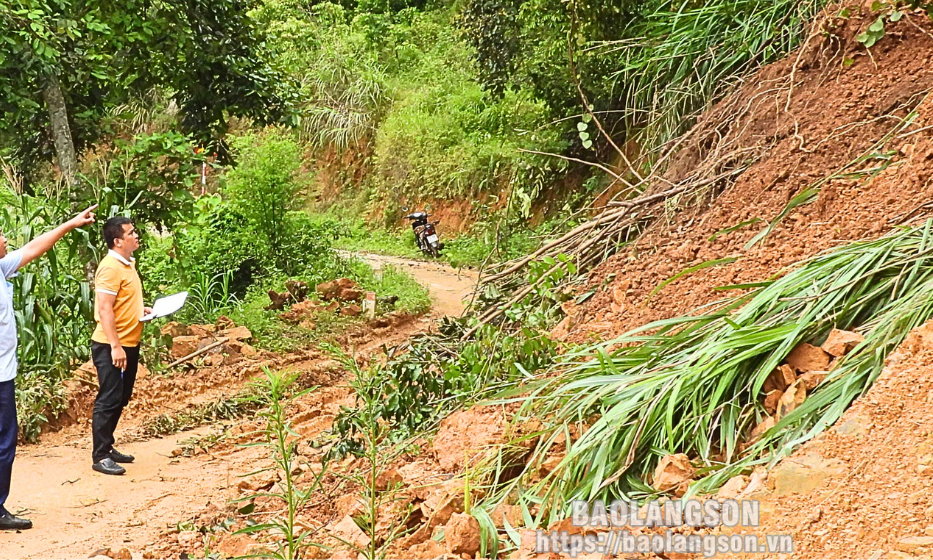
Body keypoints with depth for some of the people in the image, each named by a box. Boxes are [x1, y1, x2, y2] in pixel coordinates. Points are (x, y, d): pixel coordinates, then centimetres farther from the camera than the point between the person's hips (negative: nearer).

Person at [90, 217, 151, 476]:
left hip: (129, 344, 10)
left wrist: (143, 309, 10)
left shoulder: (128, 263, 12)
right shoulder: (111, 267, -18)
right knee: (109, 400, -4)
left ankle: (107, 447, 27)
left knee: (120, 399, 16)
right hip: (111, 346, -10)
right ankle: (100, 457, 4)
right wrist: (115, 346, -25)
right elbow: (105, 309, -23)